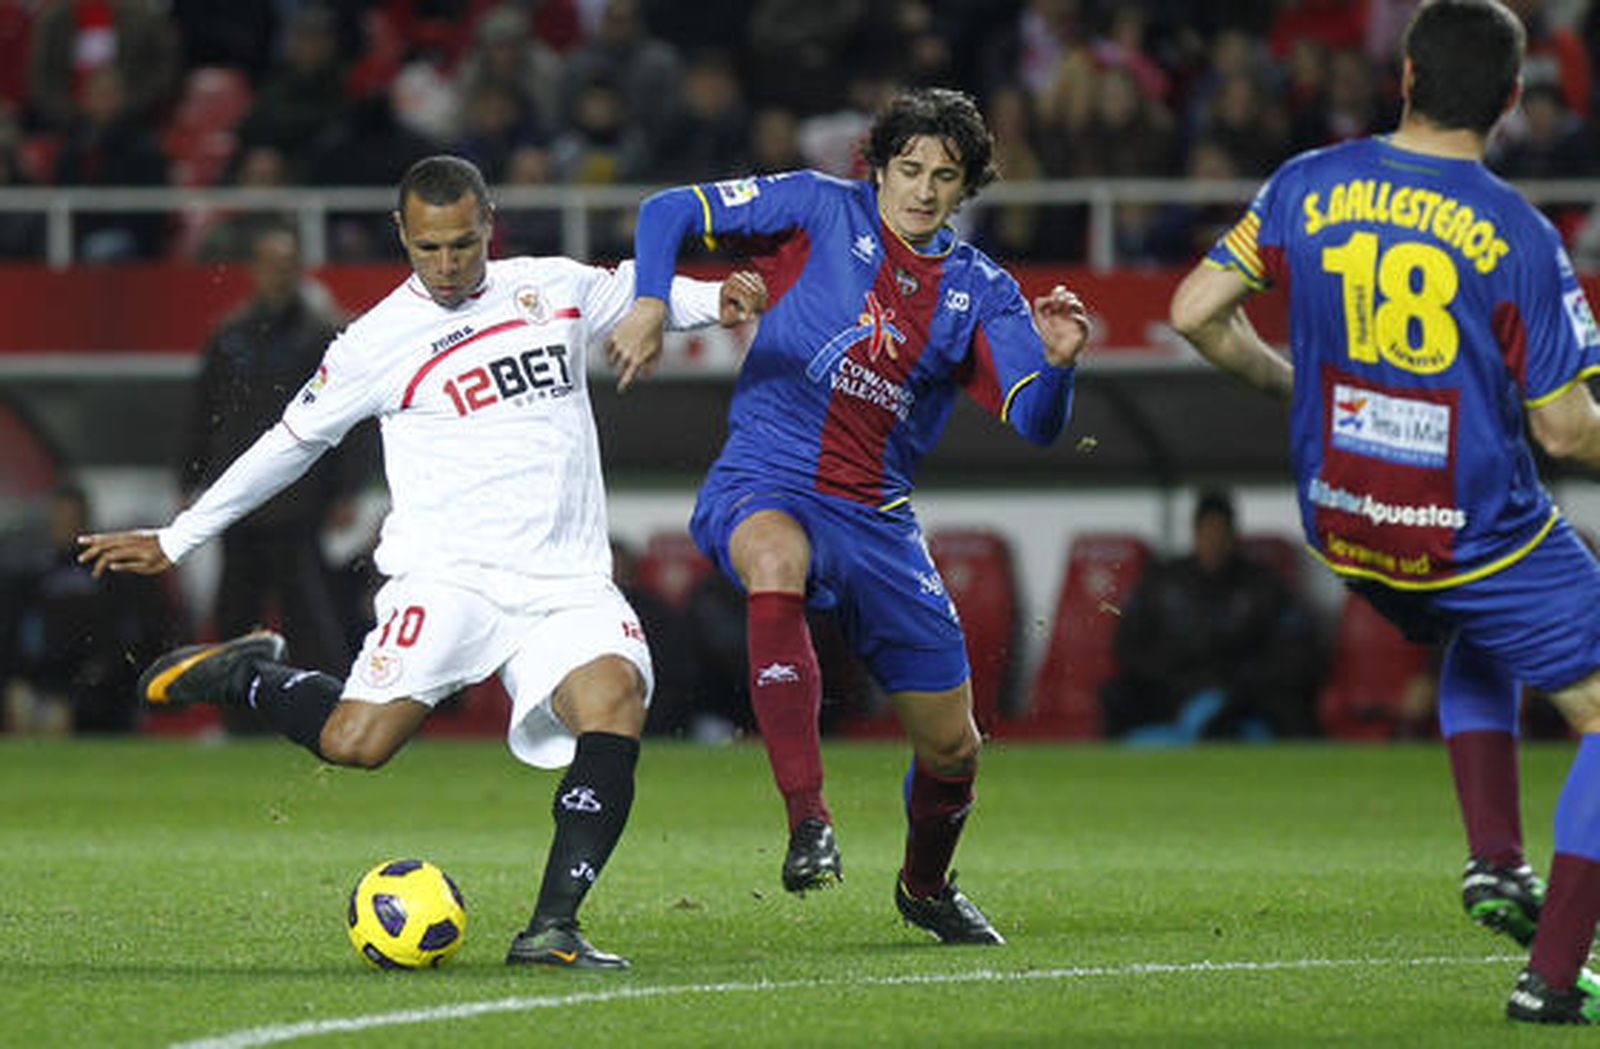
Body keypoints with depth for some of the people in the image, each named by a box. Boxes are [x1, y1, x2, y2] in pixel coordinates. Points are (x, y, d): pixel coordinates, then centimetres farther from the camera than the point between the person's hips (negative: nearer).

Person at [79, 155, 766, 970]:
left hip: (568, 580, 3)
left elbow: (638, 290, 33)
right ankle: (245, 675, 14)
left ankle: (551, 930, -25)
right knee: (357, 742, -20)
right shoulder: (379, 343, 3)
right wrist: (176, 540, 17)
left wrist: (711, 301, 11)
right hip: (448, 572, -3)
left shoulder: (557, 289, 13)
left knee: (616, 694, -26)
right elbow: (291, 442, 13)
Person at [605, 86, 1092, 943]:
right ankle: (808, 822, -44)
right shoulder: (823, 210, -1)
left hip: (877, 519, 4)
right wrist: (650, 306, -21)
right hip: (764, 486, -4)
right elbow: (668, 212, -3)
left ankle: (925, 887, 40)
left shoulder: (980, 290, 7)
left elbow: (1036, 424, -2)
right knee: (774, 559, -42)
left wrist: (1057, 362, -24)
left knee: (952, 749, 6)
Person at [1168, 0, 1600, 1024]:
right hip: (1480, 533, -6)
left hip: (1342, 523, 6)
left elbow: (1196, 311, 0)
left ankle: (1494, 861, 16)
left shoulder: (1309, 185, -3)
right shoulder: (1518, 236, -15)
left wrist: (1286, 378, 17)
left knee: (1475, 646, 35)